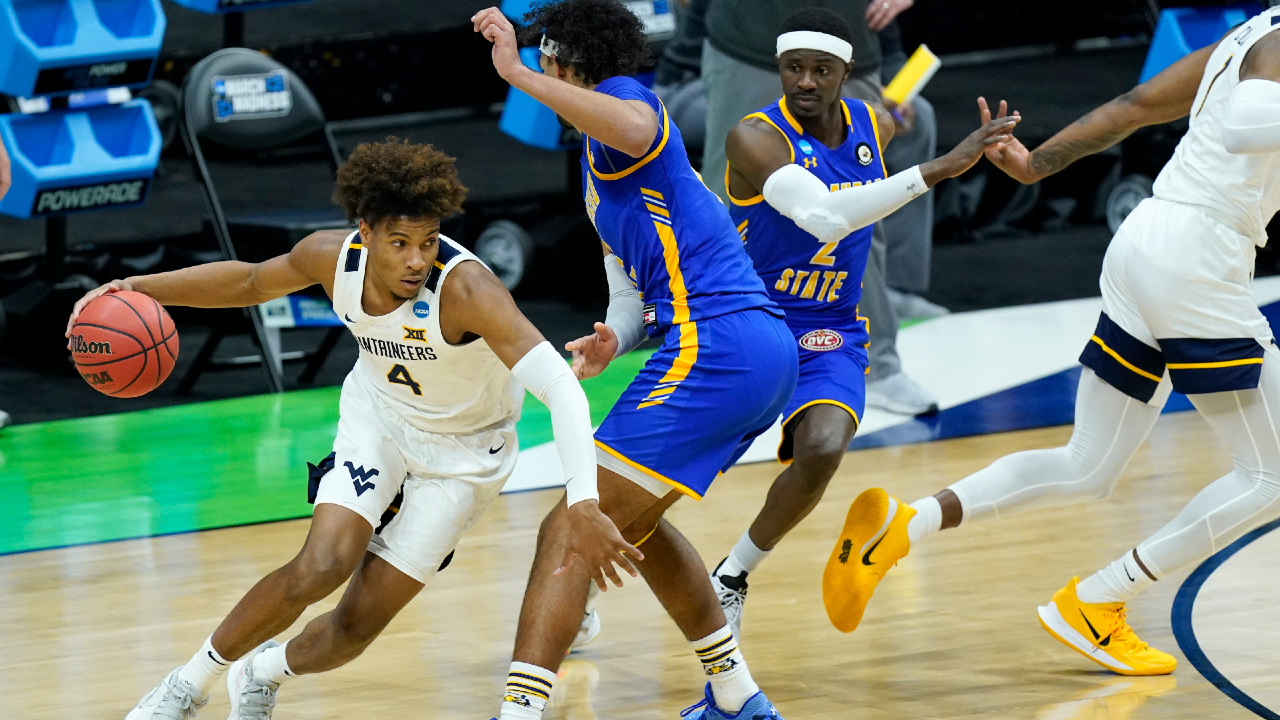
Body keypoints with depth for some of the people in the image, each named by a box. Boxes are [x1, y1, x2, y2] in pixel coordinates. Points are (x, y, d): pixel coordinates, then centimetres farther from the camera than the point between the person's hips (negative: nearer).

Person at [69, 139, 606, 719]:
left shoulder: (466, 289, -37)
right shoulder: (333, 258, -20)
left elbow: (561, 388, -46)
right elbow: (251, 283, 3)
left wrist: (583, 501, -59)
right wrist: (141, 288, -7)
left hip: (463, 450, -3)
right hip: (377, 417, 3)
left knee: (360, 623, -5)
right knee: (321, 567, -22)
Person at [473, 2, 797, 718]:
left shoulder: (623, 93, -2)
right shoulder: (600, 167, 28)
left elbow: (635, 129, -30)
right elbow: (634, 292, 28)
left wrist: (519, 74, -30)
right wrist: (613, 341, 6)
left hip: (714, 350, -11)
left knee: (572, 529, -12)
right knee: (626, 519, 28)